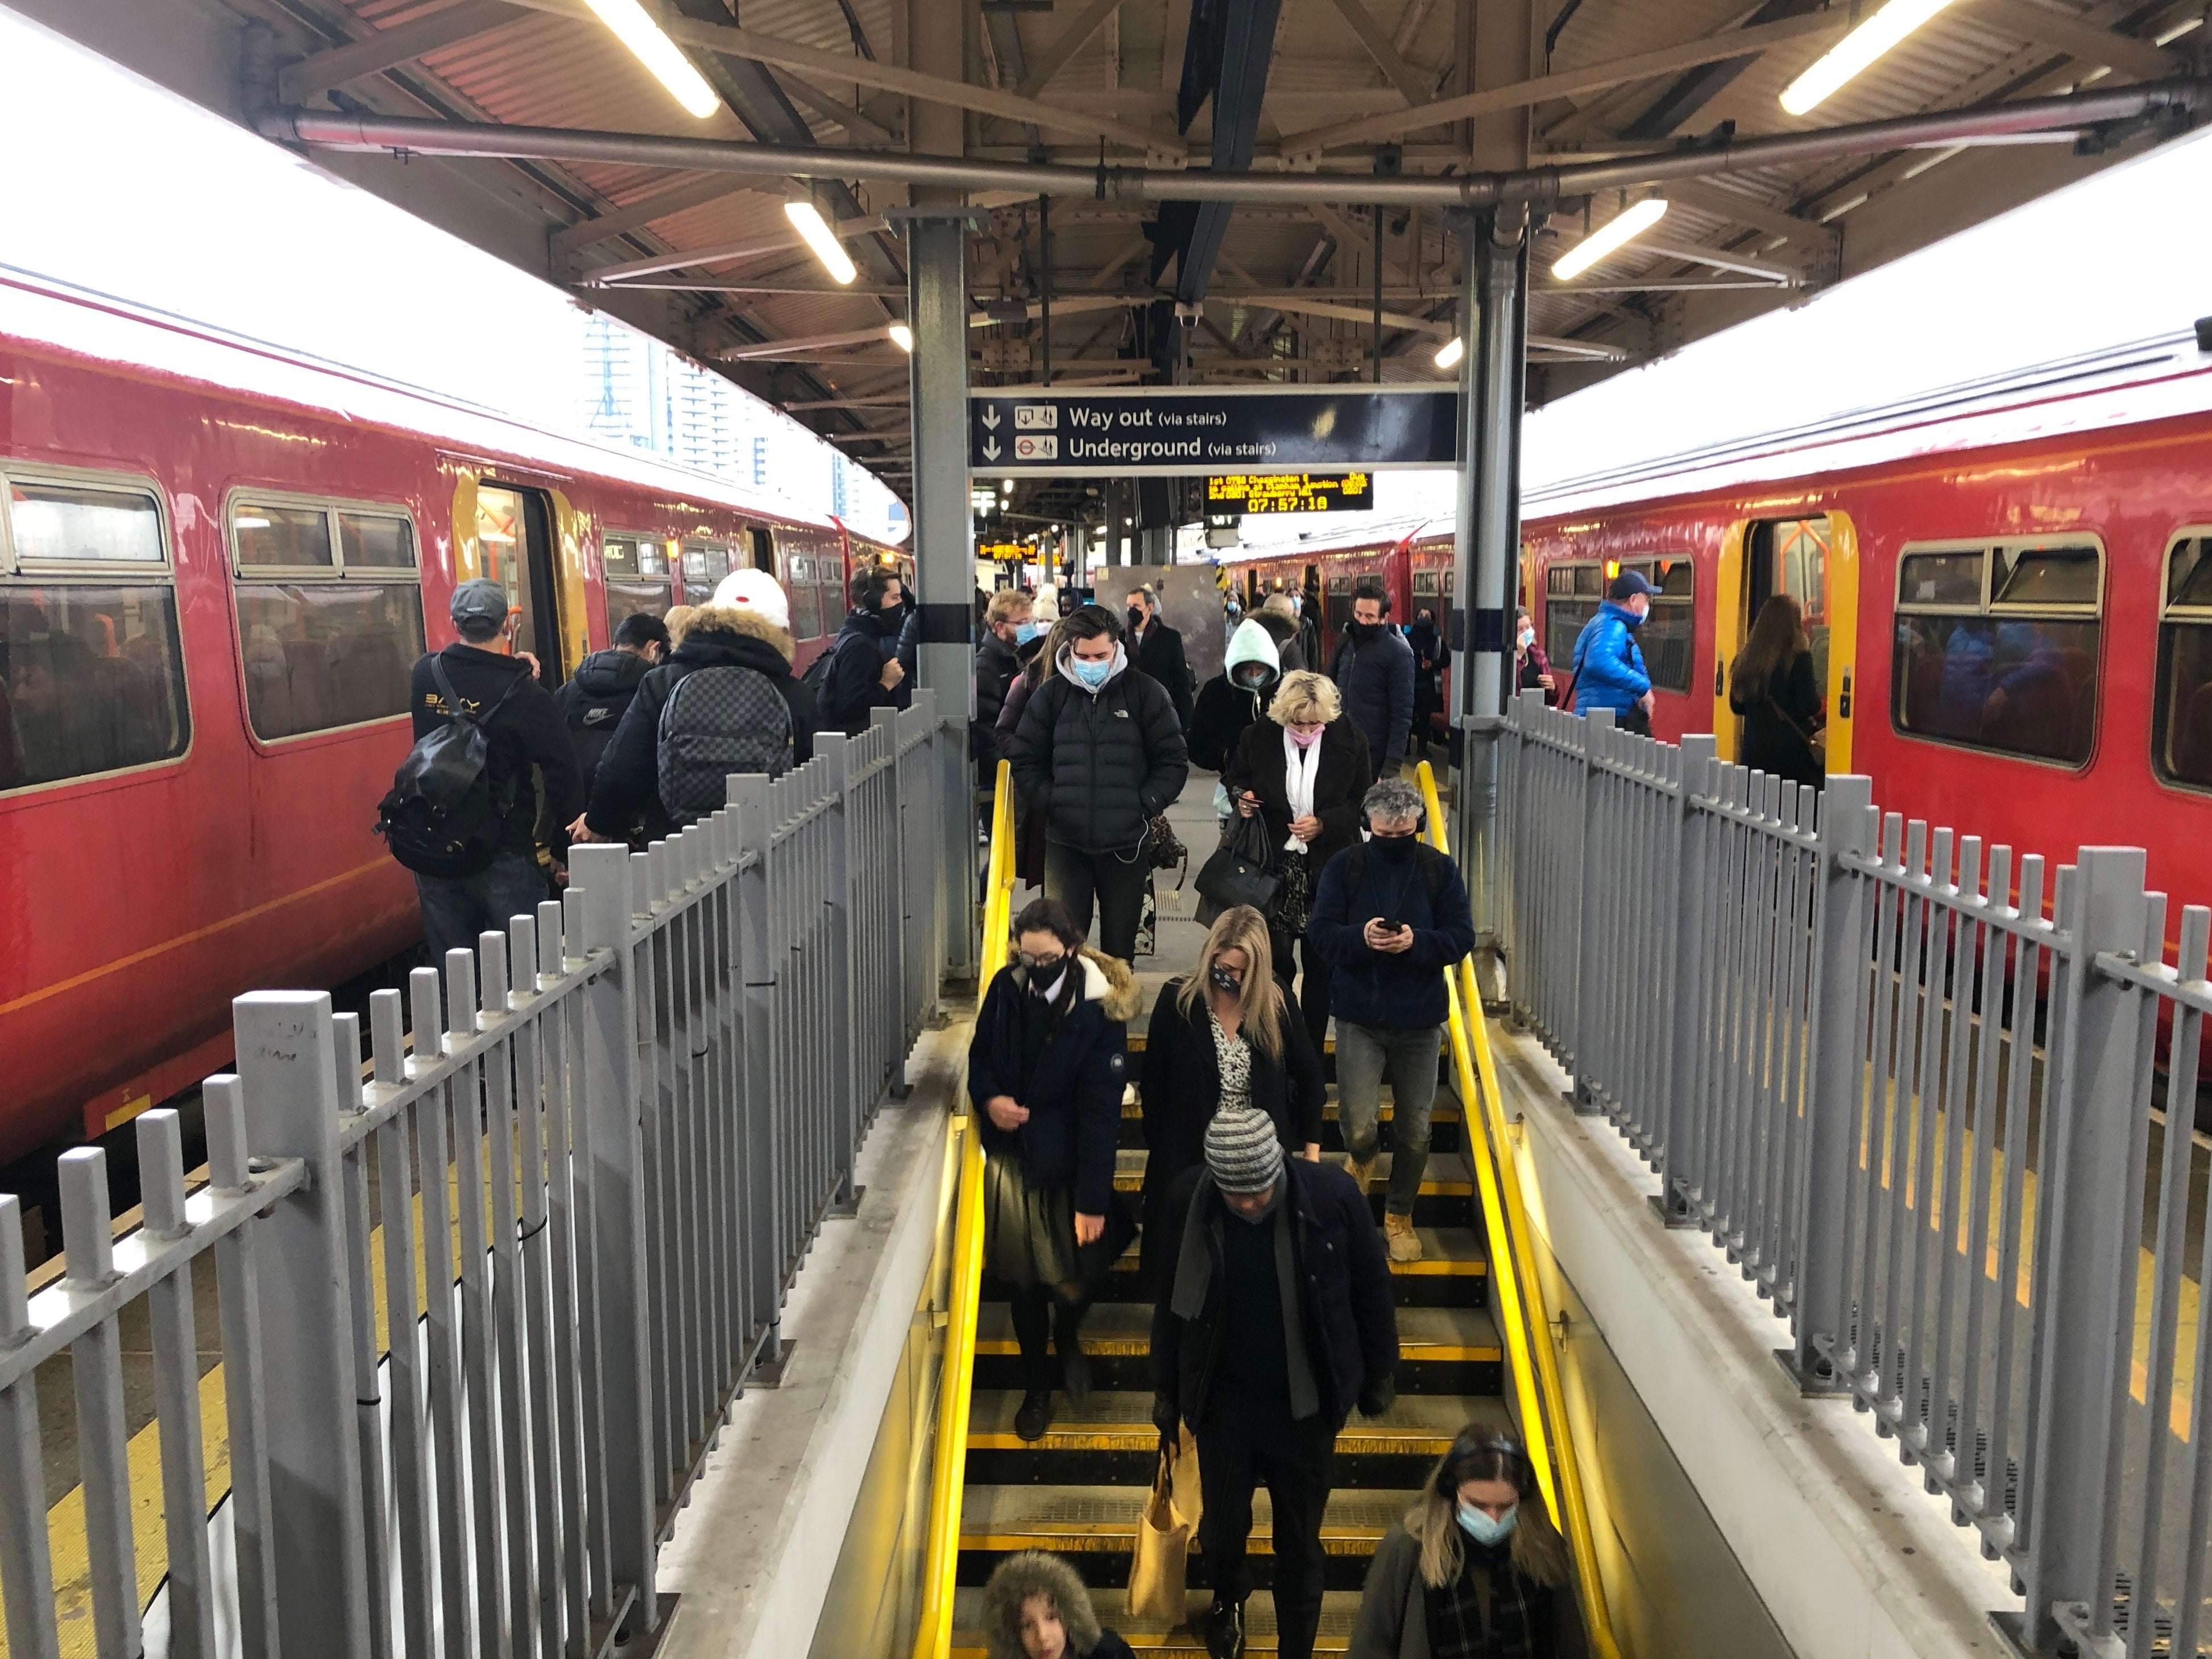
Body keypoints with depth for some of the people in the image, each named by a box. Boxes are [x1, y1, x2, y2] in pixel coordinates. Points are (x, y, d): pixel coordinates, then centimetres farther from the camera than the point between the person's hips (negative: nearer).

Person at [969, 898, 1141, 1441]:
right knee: (1022, 1278, 14)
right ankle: (1036, 1387, 35)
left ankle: (1068, 1337, 43)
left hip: (1068, 1163, -3)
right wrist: (989, 1097, -13)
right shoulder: (1007, 988, -7)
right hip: (1011, 1156, 3)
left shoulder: (1099, 1010, -19)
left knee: (1075, 1278, 6)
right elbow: (980, 1055, 9)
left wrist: (1094, 1199, -20)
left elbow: (1101, 1111, -19)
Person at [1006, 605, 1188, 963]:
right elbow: (1023, 759, 9)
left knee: (1120, 944, 10)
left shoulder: (1145, 692, 1)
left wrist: (1144, 805, -6)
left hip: (1126, 843, 0)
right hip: (1065, 842, 1)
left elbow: (1173, 761, 4)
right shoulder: (1051, 694, 3)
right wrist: (1051, 800, -4)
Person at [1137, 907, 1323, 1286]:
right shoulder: (1177, 999, -13)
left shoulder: (1275, 1001, -9)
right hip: (1189, 1159, -1)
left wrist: (1312, 1149, 2)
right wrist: (1154, 1148, -1)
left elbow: (1309, 1073, 3)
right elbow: (1153, 1081, -4)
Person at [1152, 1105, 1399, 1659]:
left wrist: (1381, 1375, 4)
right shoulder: (1188, 1200, -18)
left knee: (1299, 1541, 13)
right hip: (1223, 1402, 1)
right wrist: (1166, 1388, 6)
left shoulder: (1334, 1195, -22)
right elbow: (1172, 1299, -3)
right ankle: (1229, 1601, 50)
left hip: (1306, 1406, -1)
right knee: (1222, 1527, 15)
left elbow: (1372, 1290, -6)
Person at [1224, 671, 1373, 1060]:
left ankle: (1312, 1053, 20)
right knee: (1275, 962, -1)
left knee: (1321, 965, 8)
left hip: (1328, 870, 1)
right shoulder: (1257, 739, -5)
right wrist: (1241, 798, -10)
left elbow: (1363, 803, 2)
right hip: (1273, 868, 0)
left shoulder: (1349, 741, -5)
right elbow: (1233, 780, 13)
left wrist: (1324, 823, -13)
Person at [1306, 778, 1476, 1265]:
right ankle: (1361, 1158, 29)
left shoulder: (1440, 869, -1)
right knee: (1359, 1125, -9)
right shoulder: (1345, 867, -3)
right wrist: (1361, 937, -24)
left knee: (1414, 1130, 11)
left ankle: (1399, 1216, 32)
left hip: (1419, 1020, 1)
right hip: (1359, 1018, -1)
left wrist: (1416, 941, -23)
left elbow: (1462, 936, -4)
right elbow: (1319, 932, -5)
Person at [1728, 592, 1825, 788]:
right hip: (1791, 750, -5)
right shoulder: (1798, 657, -10)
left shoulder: (1746, 658, 6)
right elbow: (1810, 707, -11)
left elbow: (1737, 705, 14)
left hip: (1754, 751, 5)